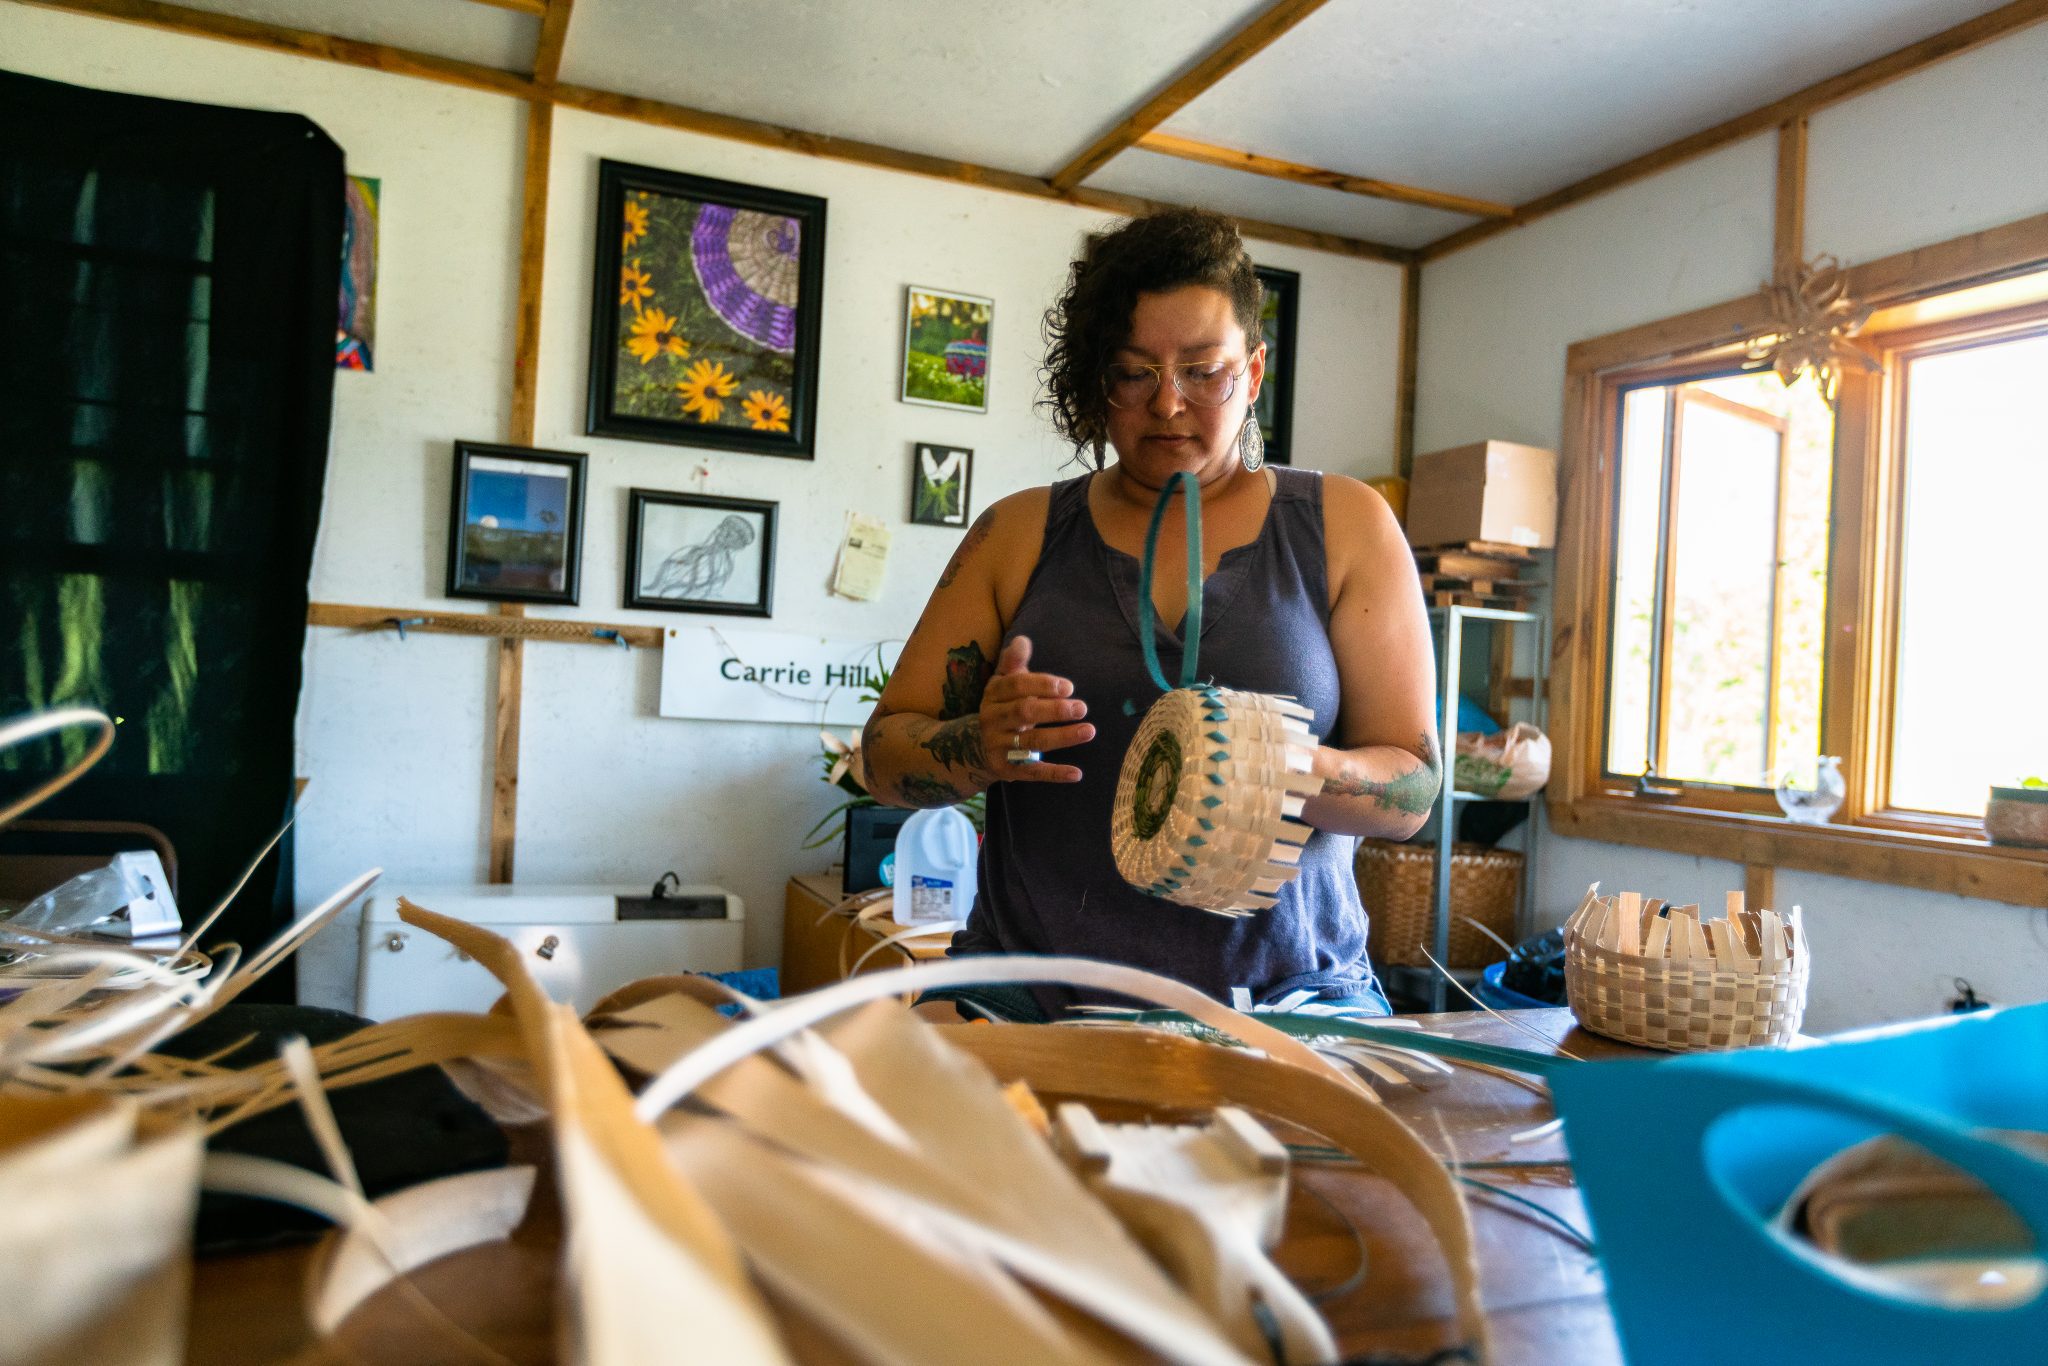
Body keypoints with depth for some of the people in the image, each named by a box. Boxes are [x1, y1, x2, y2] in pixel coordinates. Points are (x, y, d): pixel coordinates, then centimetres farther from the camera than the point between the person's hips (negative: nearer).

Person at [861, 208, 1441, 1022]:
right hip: (1028, 999, 1)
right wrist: (979, 746, -13)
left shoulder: (1343, 526, 7)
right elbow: (885, 756, 9)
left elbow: (1413, 790, 3)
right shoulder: (1018, 535, 9)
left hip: (1282, 999, 0)